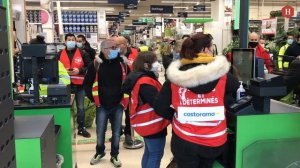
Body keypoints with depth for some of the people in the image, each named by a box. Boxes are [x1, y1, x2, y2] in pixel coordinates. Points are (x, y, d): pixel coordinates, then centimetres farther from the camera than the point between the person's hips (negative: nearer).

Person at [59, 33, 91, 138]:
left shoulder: (82, 53, 1)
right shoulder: (60, 54, 5)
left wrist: (79, 71, -15)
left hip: (79, 85, -1)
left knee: (80, 107, 7)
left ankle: (82, 128, 19)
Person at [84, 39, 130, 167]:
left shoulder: (122, 63, -1)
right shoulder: (96, 64, -6)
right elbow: (87, 84, 2)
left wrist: (125, 99, 4)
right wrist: (93, 99, -2)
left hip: (118, 105, 1)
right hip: (102, 106, -1)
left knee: (116, 132, 11)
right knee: (100, 132, 11)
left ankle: (114, 155, 30)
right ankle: (99, 152, 36)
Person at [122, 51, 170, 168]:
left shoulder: (140, 78, 9)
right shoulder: (145, 82, -24)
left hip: (148, 123, 10)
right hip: (153, 124, -10)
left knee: (149, 152, 21)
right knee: (156, 154, 1)